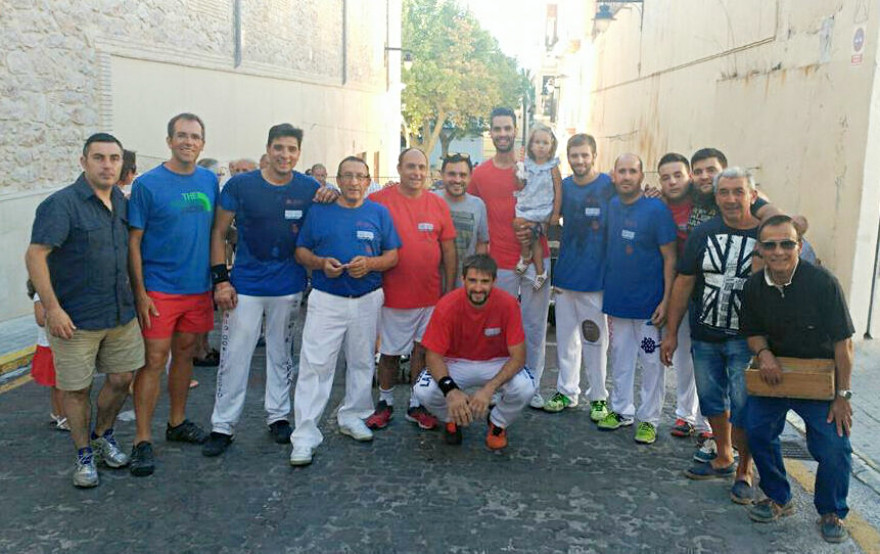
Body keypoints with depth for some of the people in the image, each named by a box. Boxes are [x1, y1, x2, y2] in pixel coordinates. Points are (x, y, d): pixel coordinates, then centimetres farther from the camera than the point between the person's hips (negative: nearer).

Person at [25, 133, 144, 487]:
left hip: (121, 313, 6)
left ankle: (103, 436, 36)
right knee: (77, 389, 6)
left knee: (122, 378, 12)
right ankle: (84, 455, 24)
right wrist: (52, 308, -22)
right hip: (76, 318, -6)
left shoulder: (122, 201, 6)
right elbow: (35, 256, -18)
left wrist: (134, 295, 13)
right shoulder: (61, 204, -14)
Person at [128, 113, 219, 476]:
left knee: (185, 353, 15)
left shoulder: (209, 181, 6)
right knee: (154, 360, -3)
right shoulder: (148, 184, -8)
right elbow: (134, 242, -8)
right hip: (159, 290, -5)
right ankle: (143, 440, 5)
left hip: (199, 287, 5)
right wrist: (140, 292, -12)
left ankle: (177, 422, 29)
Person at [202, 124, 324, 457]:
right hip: (245, 286, -1)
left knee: (281, 354, 15)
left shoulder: (310, 189, -1)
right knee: (234, 356, 1)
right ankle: (223, 426, 13)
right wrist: (220, 279, -7)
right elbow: (219, 233, -1)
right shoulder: (240, 185, -6)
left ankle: (278, 415, 31)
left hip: (289, 288, 2)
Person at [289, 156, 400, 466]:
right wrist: (321, 263, -15)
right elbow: (301, 251, 5)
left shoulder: (379, 213, 6)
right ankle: (305, 435, -3)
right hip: (326, 300, -2)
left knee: (362, 364, 13)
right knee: (315, 366, -7)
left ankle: (352, 416, 32)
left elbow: (392, 255, 5)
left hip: (367, 300, 2)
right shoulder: (319, 211, 3)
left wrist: (370, 263, -15)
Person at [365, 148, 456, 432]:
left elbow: (448, 250, 7)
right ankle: (385, 402, 29)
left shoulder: (438, 204, 3)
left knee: (422, 349, 12)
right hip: (393, 294, -3)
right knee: (389, 351, 10)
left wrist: (449, 290, 6)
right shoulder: (379, 200, -8)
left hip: (430, 294, 3)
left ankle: (416, 405, 26)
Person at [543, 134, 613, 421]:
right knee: (566, 336, 13)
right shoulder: (563, 186, 6)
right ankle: (566, 391, 26)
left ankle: (599, 396, 19)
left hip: (594, 278, -4)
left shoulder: (609, 186, -7)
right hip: (564, 275, 4)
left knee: (595, 340, 5)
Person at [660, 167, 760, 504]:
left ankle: (745, 471, 17)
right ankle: (723, 460, 34)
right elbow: (684, 283, 6)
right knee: (711, 400, 14)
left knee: (742, 407, -3)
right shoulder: (704, 233, 2)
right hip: (704, 336, 4)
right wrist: (671, 333, 5)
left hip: (745, 338, -4)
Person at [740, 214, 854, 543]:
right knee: (757, 431, -2)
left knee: (834, 447, -10)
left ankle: (831, 513, 17)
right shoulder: (754, 287, -6)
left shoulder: (823, 283, -19)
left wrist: (842, 395, -14)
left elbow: (843, 342, -15)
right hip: (774, 373, 4)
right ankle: (778, 499, 21)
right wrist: (764, 353, -16)